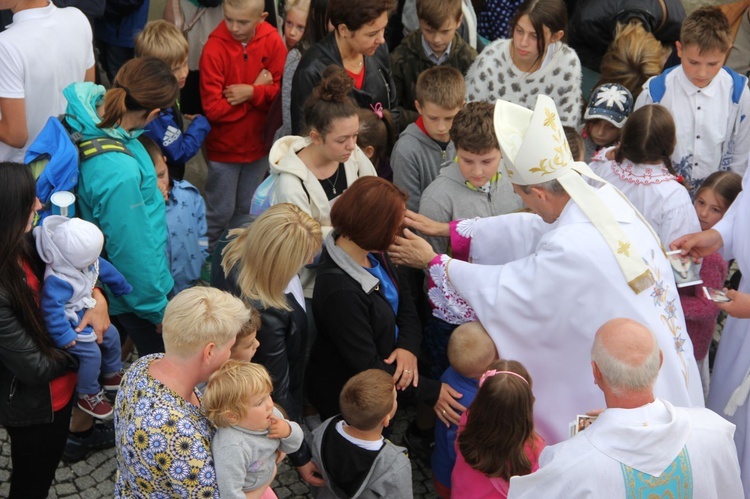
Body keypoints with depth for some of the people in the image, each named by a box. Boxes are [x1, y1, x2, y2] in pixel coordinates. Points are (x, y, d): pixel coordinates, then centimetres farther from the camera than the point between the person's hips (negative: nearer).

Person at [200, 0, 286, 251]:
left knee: (249, 212, 20)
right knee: (221, 212, 8)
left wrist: (251, 92, -26)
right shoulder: (214, 49, -21)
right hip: (223, 146, -4)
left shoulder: (272, 41, -11)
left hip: (258, 143, 4)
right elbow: (213, 108, -22)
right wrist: (260, 90, -18)